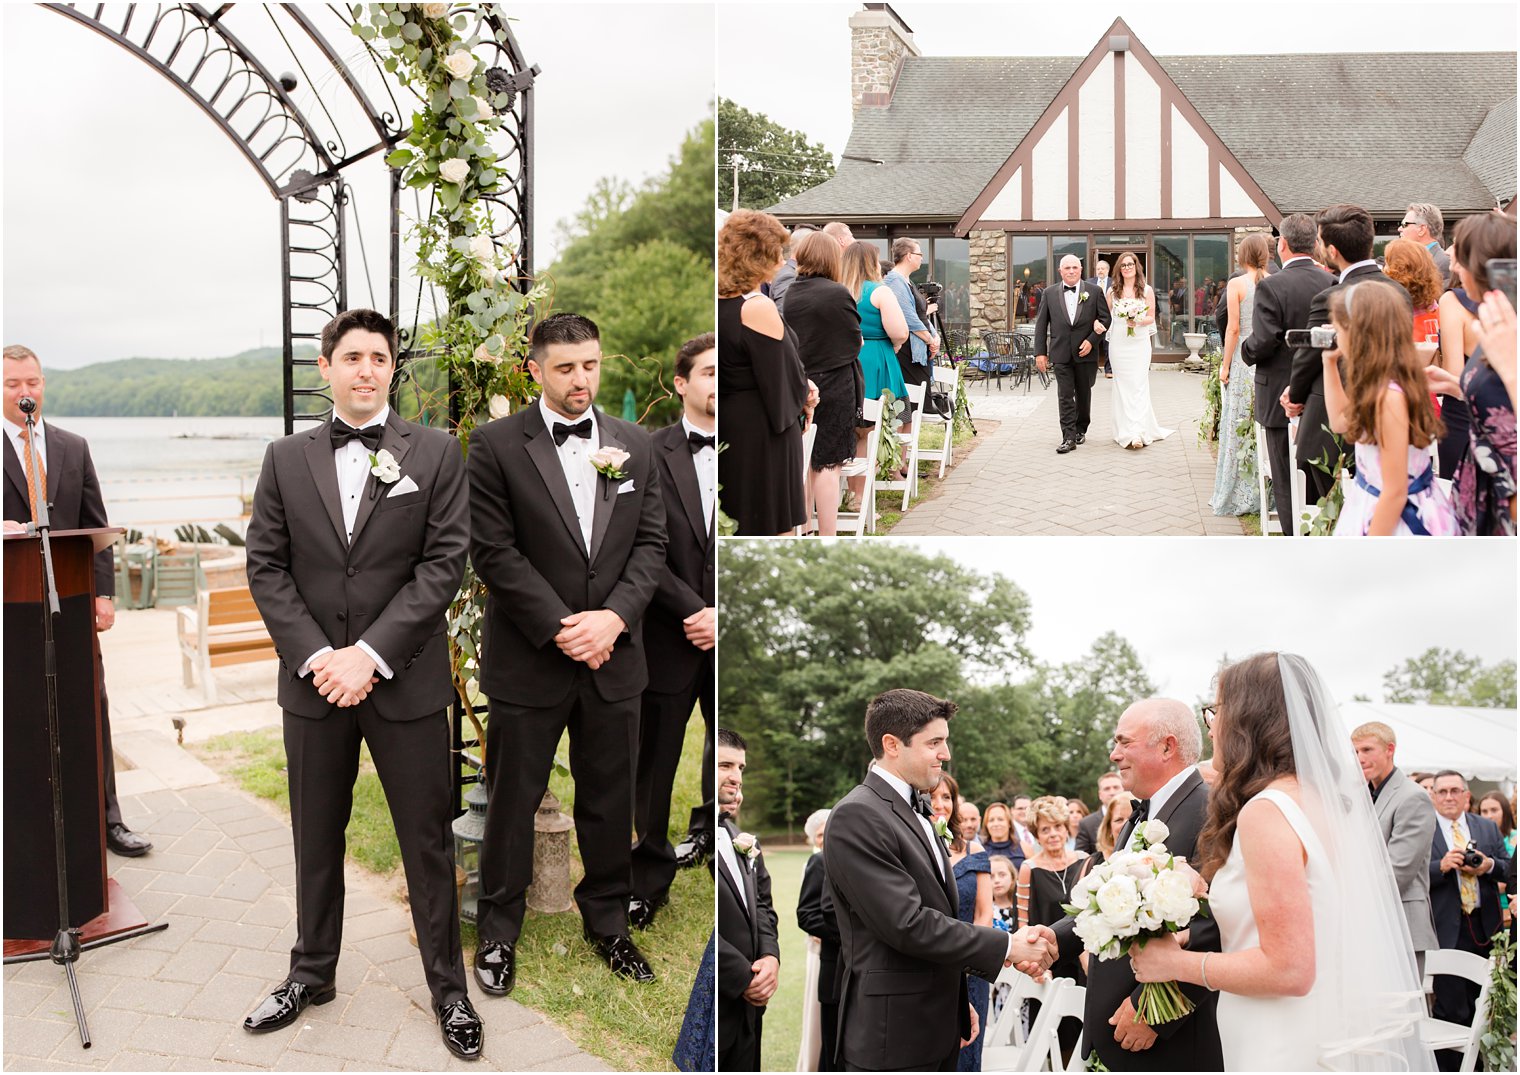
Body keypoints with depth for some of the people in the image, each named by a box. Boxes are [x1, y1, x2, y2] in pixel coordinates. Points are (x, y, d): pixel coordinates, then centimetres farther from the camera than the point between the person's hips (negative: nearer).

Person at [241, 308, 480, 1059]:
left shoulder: (435, 453, -2)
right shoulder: (286, 459, 6)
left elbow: (444, 563, -8)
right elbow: (266, 567, 2)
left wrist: (370, 654, -15)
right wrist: (317, 656, -11)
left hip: (406, 683, -2)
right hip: (313, 684, 2)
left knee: (428, 843, 6)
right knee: (316, 840, 16)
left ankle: (448, 990, 21)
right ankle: (312, 974, 34)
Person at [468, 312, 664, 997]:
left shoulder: (636, 446, 7)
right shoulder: (496, 444, -6)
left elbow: (651, 544, 4)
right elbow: (494, 551, -10)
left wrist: (614, 615, -12)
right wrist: (561, 628, -16)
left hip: (614, 657, 4)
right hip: (529, 659, -3)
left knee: (610, 800, 14)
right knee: (512, 802, 9)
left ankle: (607, 922, 32)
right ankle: (498, 932, 26)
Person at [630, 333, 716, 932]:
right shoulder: (650, 455, -2)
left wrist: (725, 616, -11)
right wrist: (696, 611, -14)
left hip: (734, 639, 1)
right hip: (670, 636, -1)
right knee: (654, 763, 10)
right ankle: (650, 877, 26)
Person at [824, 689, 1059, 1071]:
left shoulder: (916, 810, 14)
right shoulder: (856, 817, -17)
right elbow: (907, 924, -22)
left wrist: (958, 1000, 18)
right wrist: (1008, 946, -17)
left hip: (938, 1027, 9)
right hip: (893, 1033, -9)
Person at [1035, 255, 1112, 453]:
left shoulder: (1094, 292, 2)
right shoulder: (1049, 294, 4)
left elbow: (1106, 317, 2)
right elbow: (1041, 324, 5)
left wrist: (1092, 340, -10)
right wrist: (1040, 352, -1)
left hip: (1086, 353, 0)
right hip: (1061, 354, 0)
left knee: (1083, 394, 13)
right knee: (1065, 396, -6)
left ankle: (1081, 430, 30)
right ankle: (1069, 438, -7)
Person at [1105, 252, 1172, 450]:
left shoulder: (1146, 290, 3)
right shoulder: (1112, 290, 6)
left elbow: (1152, 317, 4)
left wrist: (1138, 321, -15)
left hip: (1140, 342, -1)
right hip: (1119, 342, 2)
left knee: (1139, 385, -8)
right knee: (1122, 386, 2)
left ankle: (1137, 433, -11)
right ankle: (1125, 431, 7)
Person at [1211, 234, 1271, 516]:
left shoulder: (1237, 284, -7)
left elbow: (1233, 328, -9)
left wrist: (1225, 365, -2)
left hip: (1243, 359, -3)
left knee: (1240, 428, 3)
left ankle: (1239, 495, 8)